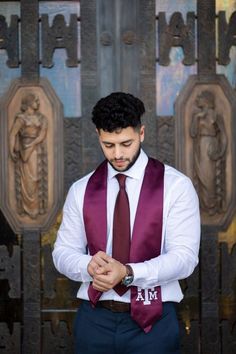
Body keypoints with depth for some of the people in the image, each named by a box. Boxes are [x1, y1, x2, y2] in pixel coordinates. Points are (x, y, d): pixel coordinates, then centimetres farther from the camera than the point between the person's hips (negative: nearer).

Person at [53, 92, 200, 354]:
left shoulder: (176, 186, -5)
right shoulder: (81, 190, 6)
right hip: (95, 319, 2)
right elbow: (63, 252, 6)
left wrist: (128, 273, -26)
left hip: (153, 321, -2)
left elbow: (184, 256, -11)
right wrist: (89, 265, -17)